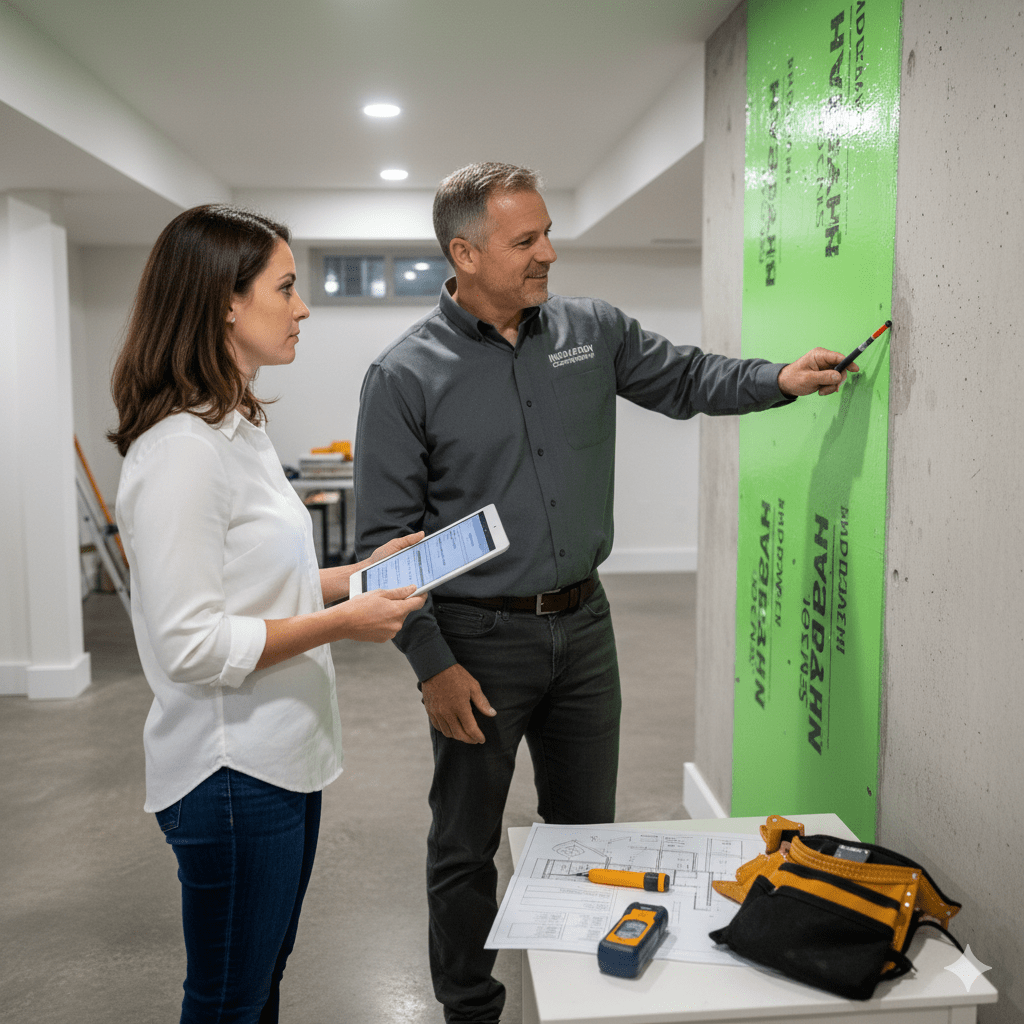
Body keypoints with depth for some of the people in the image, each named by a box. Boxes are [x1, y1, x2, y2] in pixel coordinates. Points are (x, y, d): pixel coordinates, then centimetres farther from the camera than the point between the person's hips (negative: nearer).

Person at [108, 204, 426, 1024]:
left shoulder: (241, 429, 10)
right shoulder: (180, 449, -22)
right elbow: (189, 645, -24)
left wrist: (357, 574, 8)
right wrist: (341, 623, -22)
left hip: (283, 756, 9)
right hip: (233, 771, -9)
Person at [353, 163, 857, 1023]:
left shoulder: (592, 330, 1)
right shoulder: (406, 377, -11)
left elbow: (684, 378, 15)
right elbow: (385, 537, -10)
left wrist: (780, 379, -3)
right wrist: (433, 666, -13)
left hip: (583, 623, 4)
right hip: (480, 638, -4)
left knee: (588, 830, 19)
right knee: (466, 848, 12)